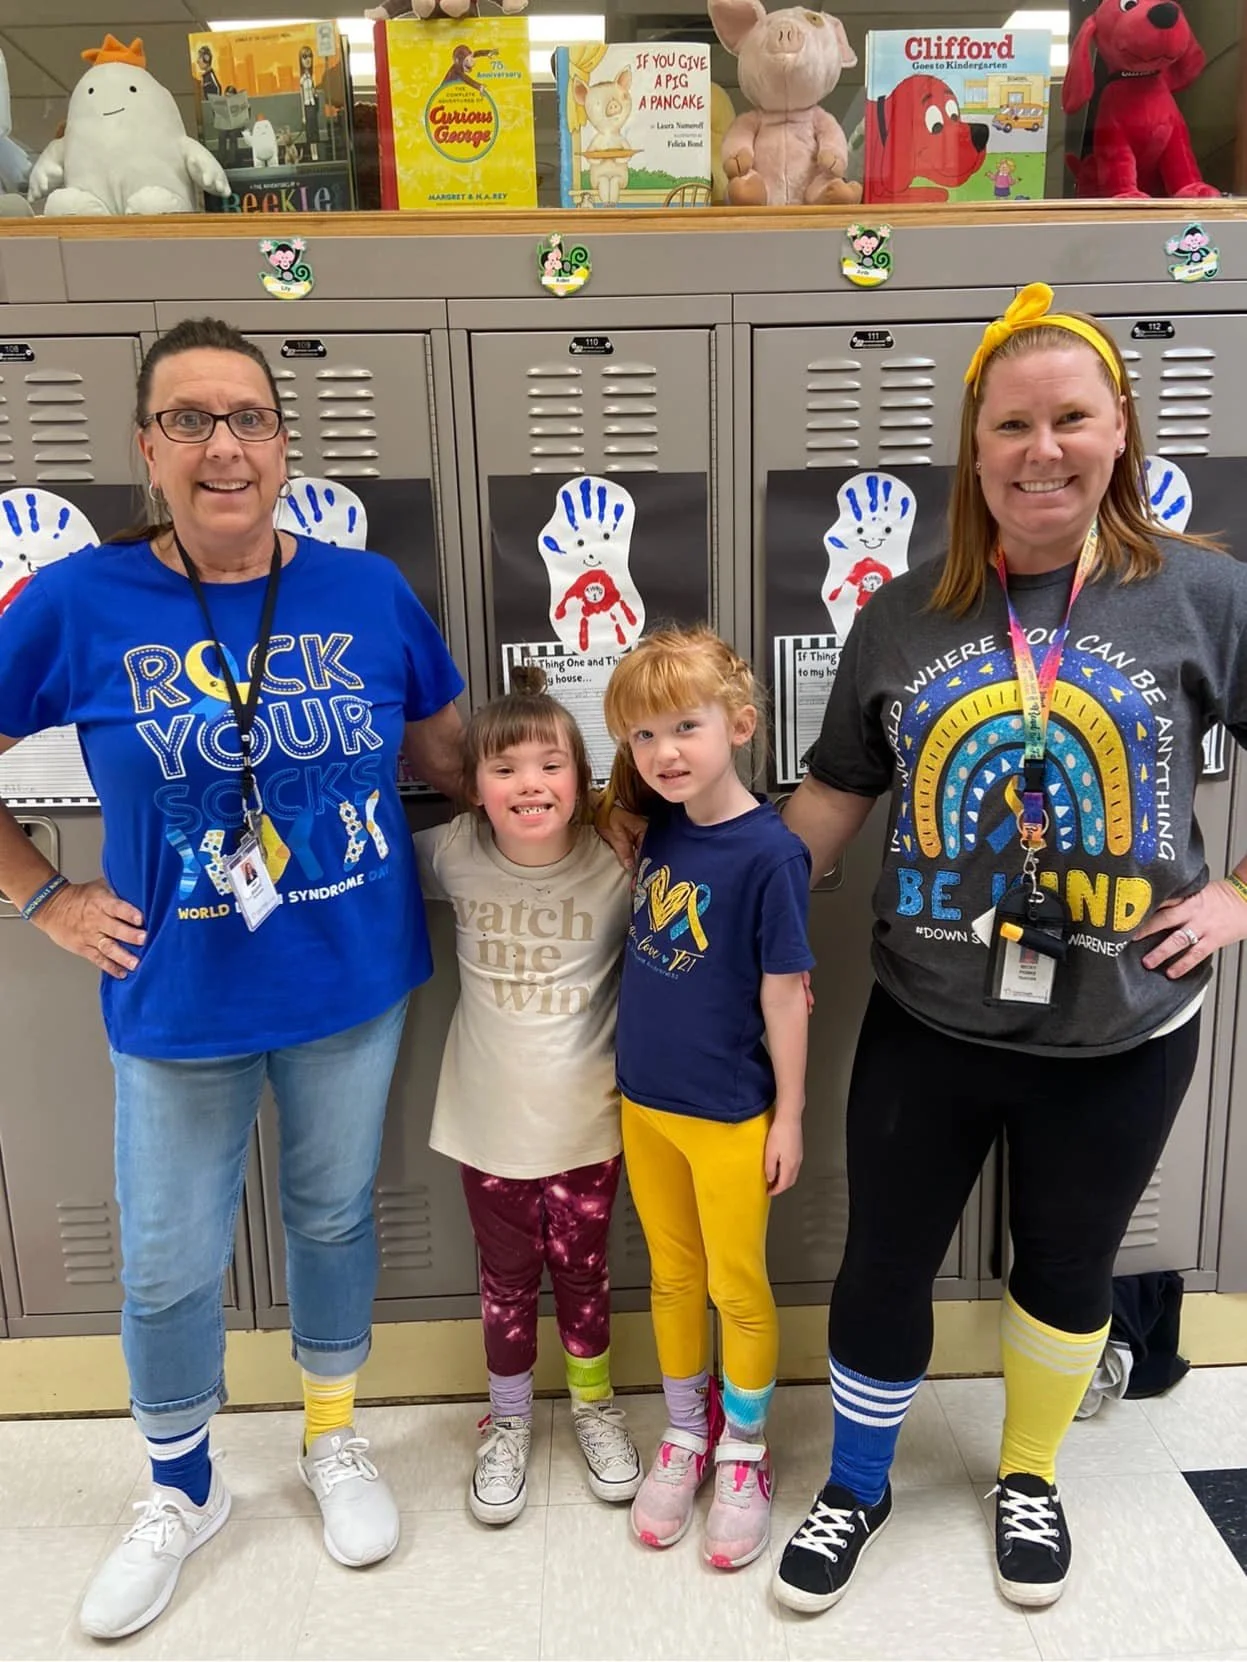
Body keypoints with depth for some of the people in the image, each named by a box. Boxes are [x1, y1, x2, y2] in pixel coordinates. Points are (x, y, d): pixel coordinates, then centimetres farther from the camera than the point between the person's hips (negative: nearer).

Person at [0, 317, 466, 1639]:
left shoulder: (367, 590, -6)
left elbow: (443, 755, 7)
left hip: (353, 985, 1)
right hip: (178, 1002, -1)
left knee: (334, 1219, 19)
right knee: (168, 1266, 14)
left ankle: (334, 1442, 47)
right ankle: (182, 1493, 44)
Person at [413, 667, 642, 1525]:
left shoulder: (617, 867, -16)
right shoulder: (453, 856, -12)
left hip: (587, 1124, -1)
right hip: (489, 1123, 1)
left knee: (582, 1272, 18)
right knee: (508, 1278, 19)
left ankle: (595, 1405, 45)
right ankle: (509, 1419, 43)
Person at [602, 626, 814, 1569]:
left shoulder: (769, 852, -19)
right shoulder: (659, 829, -2)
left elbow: (785, 994, -14)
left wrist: (789, 1118, -9)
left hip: (729, 1114, -5)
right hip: (644, 1102, 6)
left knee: (737, 1284, 12)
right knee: (671, 1276, 19)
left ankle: (744, 1454, 33)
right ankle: (687, 1434, 39)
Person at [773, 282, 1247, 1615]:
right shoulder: (903, 615, -1)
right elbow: (834, 795, 5)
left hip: (1119, 1036, 0)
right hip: (925, 1024, 1)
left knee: (1066, 1267, 20)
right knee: (882, 1264, 13)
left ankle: (1028, 1477, 49)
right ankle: (857, 1486, 41)